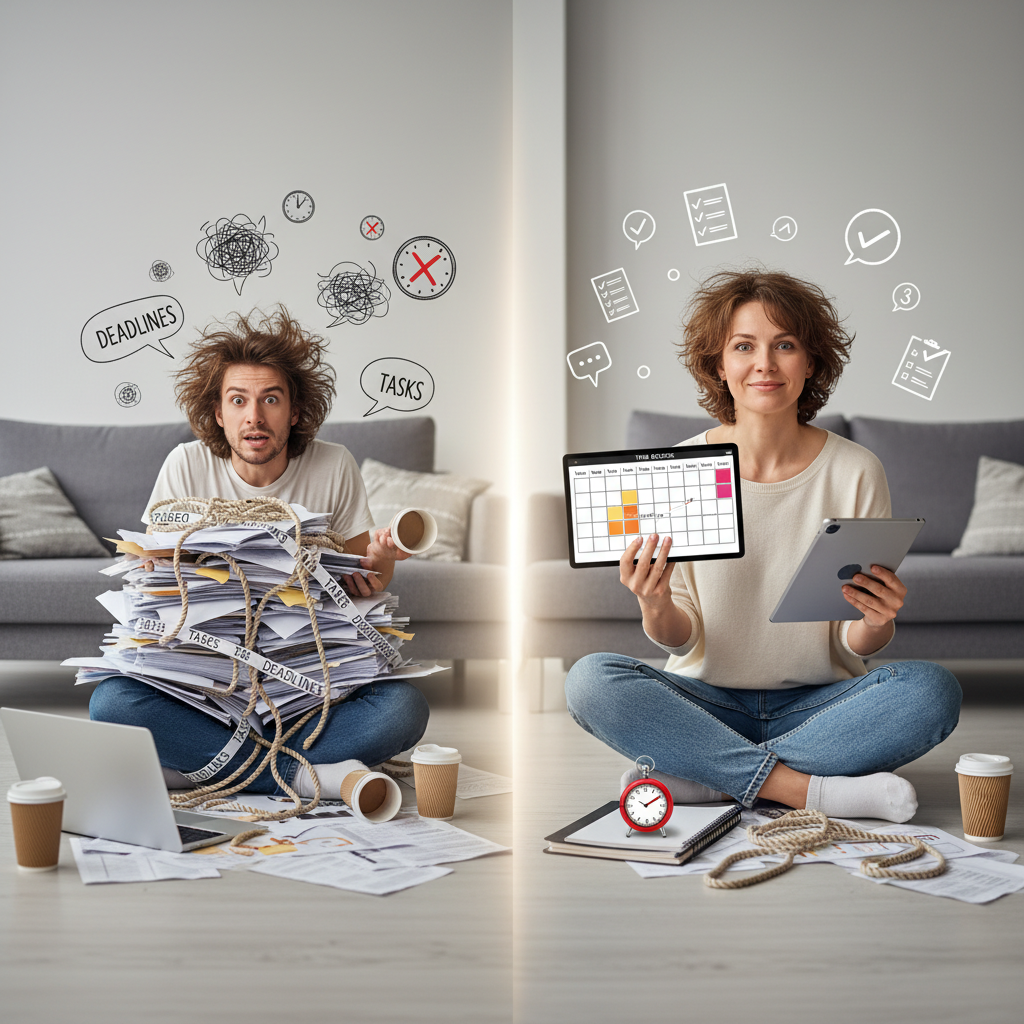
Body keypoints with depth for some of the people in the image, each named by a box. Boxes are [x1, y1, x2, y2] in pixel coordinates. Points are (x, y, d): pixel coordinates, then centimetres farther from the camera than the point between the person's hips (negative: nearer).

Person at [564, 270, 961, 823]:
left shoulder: (856, 471, -5)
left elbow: (855, 644, -1)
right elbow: (682, 640, -3)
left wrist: (876, 623, -24)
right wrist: (656, 608, -26)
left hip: (817, 704, 1)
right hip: (709, 702, 0)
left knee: (932, 688, -27)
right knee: (590, 679, -26)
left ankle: (692, 778, -23)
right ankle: (814, 789, -25)